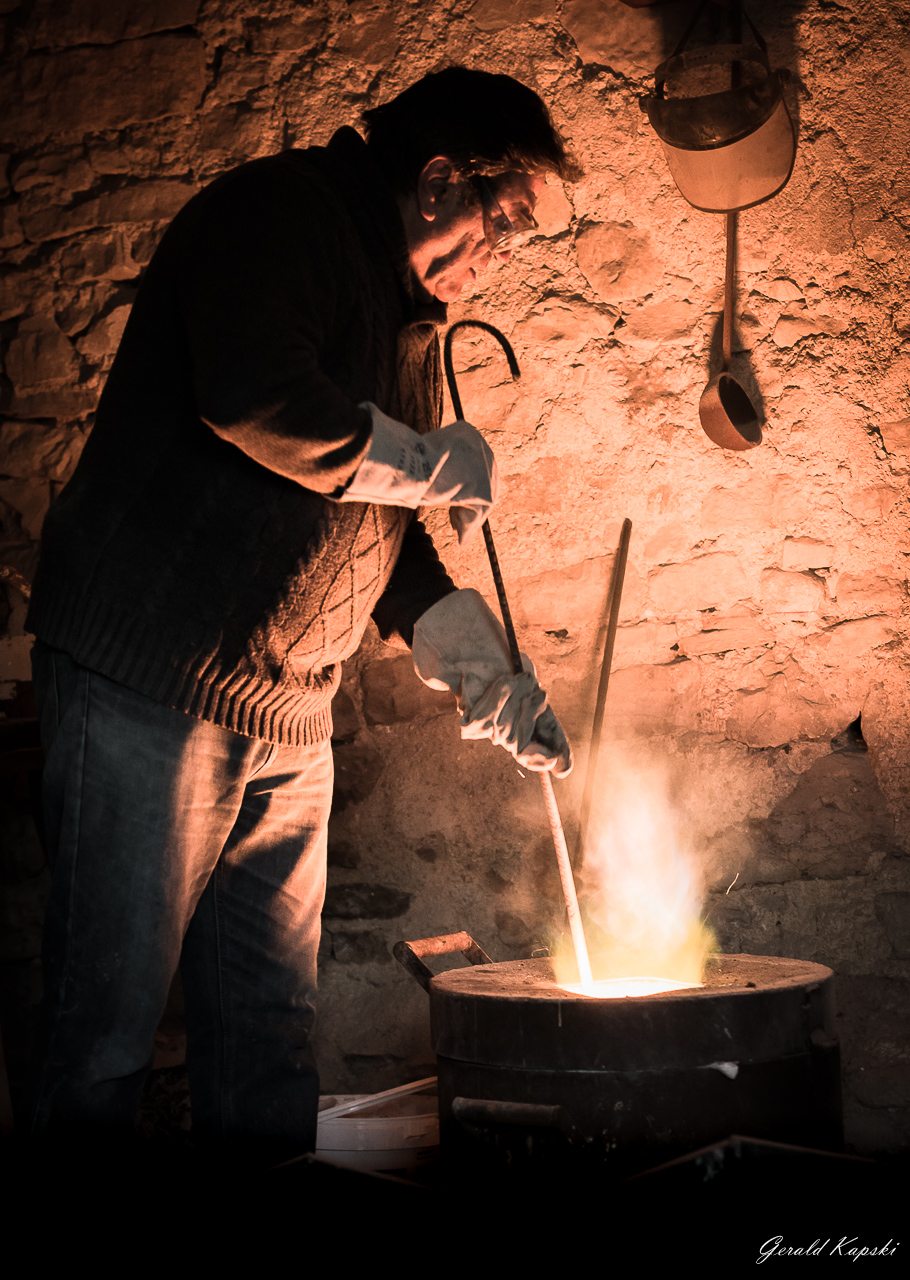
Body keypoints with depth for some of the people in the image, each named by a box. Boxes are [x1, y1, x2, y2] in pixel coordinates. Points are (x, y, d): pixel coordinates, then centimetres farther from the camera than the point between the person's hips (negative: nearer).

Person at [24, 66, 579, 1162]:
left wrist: (483, 673, 14)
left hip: (288, 714, 9)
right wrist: (430, 463, -11)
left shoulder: (402, 313, 20)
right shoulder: (278, 211, -7)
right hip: (151, 683, -9)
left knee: (270, 1033, 11)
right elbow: (254, 401, -27)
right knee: (107, 1029, -3)